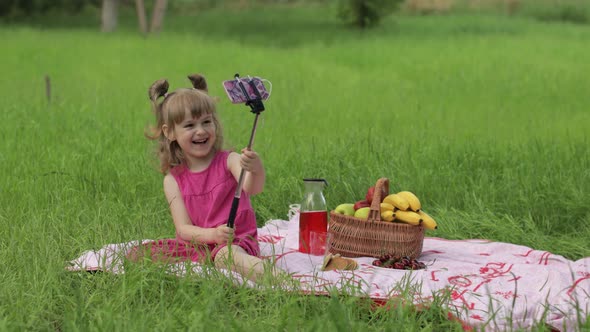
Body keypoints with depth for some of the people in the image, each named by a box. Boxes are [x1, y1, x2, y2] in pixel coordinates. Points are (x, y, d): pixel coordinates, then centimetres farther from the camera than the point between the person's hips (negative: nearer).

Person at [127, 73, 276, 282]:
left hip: (235, 242, -4)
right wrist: (213, 234, -25)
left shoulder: (230, 161, -4)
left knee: (226, 256, -40)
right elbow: (183, 228, -3)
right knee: (136, 255, -13)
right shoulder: (173, 180, 4)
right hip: (196, 245, 5)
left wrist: (256, 171, -50)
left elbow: (252, 189, -25)